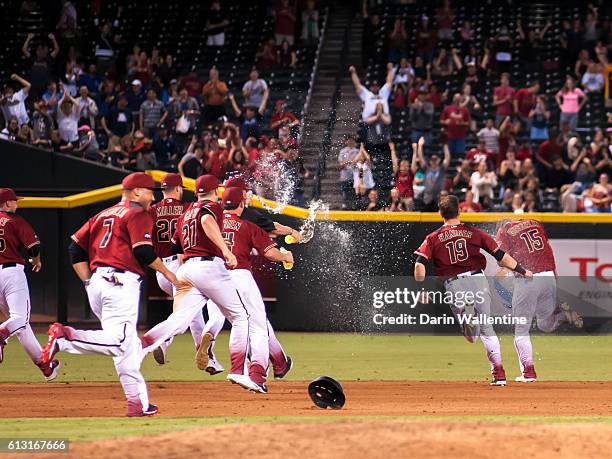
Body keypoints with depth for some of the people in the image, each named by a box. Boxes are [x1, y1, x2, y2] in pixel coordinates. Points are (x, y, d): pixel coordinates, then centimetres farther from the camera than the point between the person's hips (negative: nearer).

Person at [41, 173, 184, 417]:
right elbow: (143, 252, -11)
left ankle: (138, 403, 5)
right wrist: (167, 273, 1)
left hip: (96, 283, 9)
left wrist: (88, 282, 16)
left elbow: (76, 247, 16)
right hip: (121, 282, -9)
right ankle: (65, 337, -30)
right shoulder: (138, 214, 1)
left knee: (130, 346, 10)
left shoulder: (103, 215, 23)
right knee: (119, 341, -18)